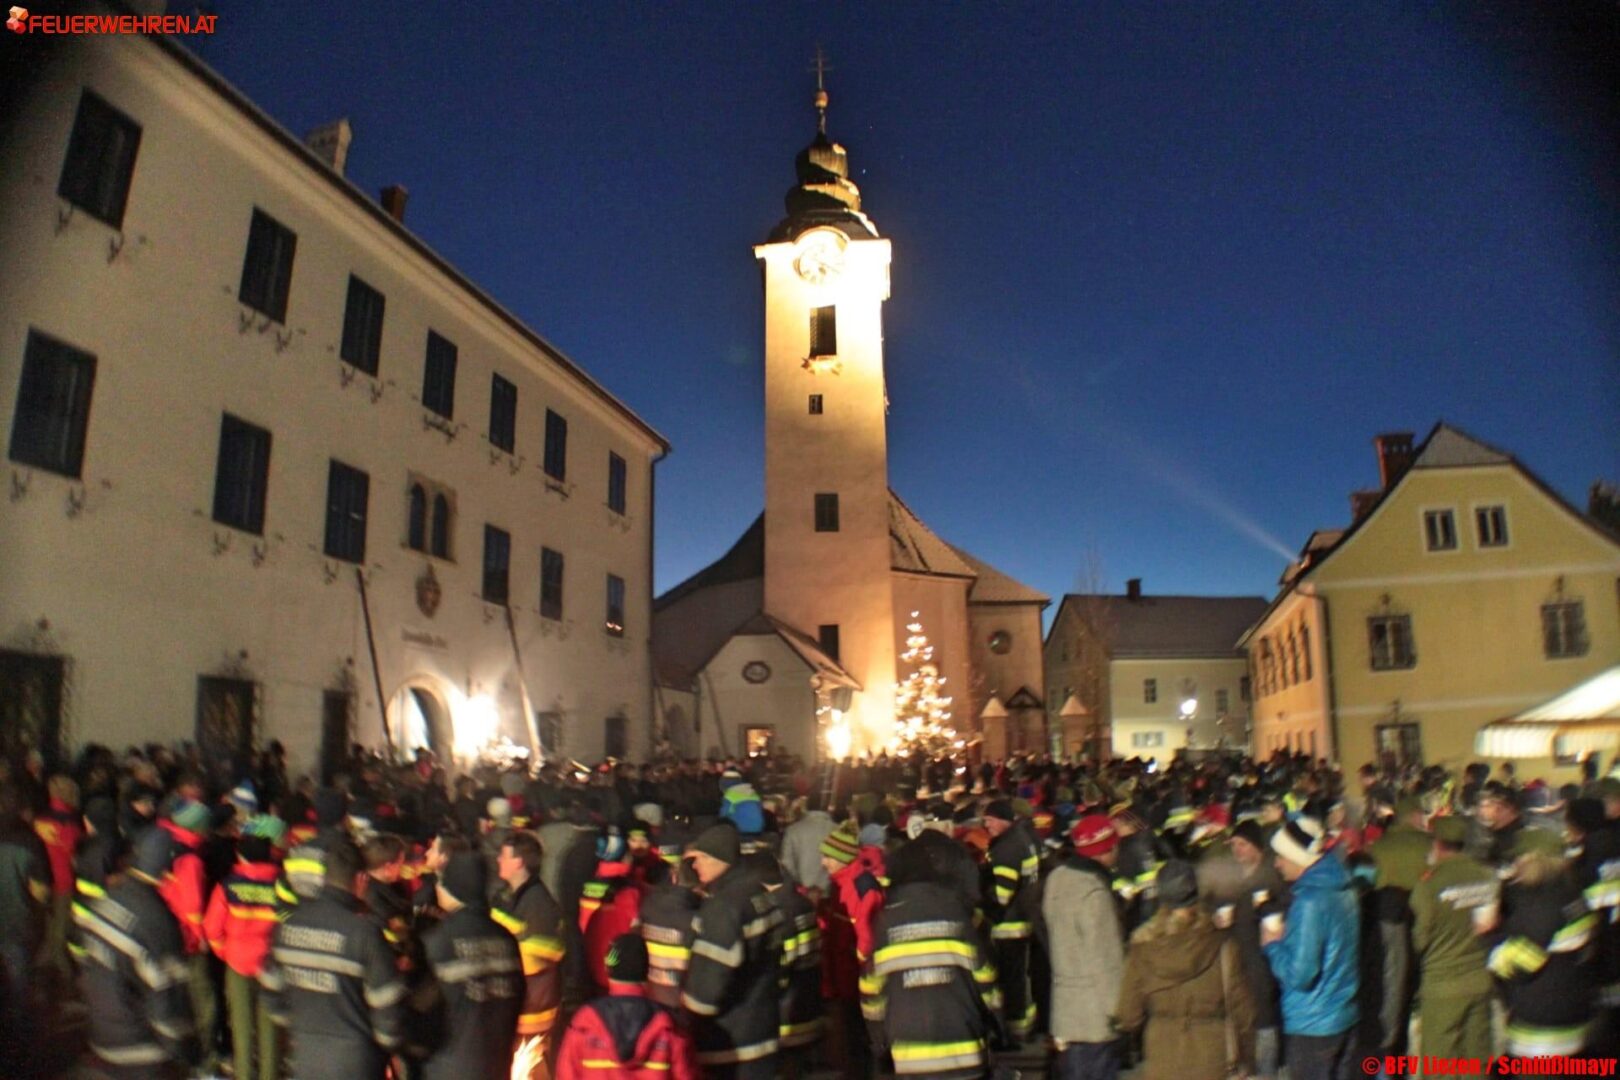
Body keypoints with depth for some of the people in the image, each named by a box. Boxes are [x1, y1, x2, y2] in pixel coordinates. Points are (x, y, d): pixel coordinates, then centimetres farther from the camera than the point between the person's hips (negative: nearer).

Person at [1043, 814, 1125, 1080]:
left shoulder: (1058, 878, 4)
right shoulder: (1094, 892, -20)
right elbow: (1106, 958, -18)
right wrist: (1120, 1014, -12)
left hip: (1065, 1007, 8)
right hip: (1096, 1017, -8)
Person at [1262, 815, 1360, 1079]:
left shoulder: (1310, 901, -23)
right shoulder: (1343, 889, 3)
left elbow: (1299, 974, -23)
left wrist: (1273, 945, -7)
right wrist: (1287, 937, 8)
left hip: (1312, 1026, -8)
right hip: (1345, 1017, 8)